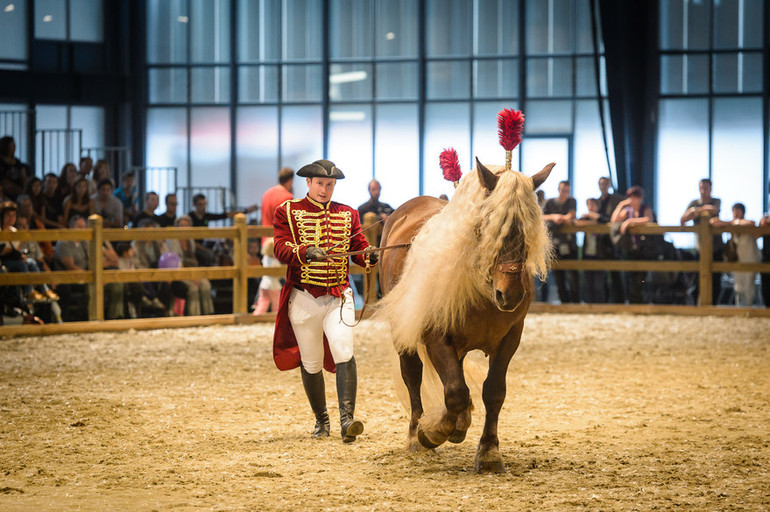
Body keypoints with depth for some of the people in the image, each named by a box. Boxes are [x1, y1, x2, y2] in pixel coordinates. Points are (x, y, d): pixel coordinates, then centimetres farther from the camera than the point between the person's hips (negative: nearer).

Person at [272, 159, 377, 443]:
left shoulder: (347, 214, 10)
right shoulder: (288, 211, 2)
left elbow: (359, 249, 7)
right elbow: (280, 249, -9)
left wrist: (371, 256, -17)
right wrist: (304, 252, -29)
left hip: (339, 296, 0)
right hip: (303, 297, 0)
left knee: (344, 353, -20)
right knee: (311, 363, 8)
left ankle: (346, 419, -25)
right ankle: (321, 419, 26)